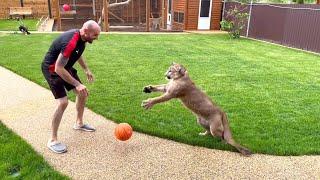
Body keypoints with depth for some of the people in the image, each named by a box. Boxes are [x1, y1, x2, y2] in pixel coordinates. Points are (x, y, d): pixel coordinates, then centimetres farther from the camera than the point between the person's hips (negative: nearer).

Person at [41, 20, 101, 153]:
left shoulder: (82, 38, -6)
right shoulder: (70, 42, -35)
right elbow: (58, 68, -34)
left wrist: (86, 70, 17)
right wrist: (77, 84, -34)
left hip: (65, 66, 9)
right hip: (52, 69, -9)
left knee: (83, 93, 13)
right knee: (63, 102, -20)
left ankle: (79, 123, 35)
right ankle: (53, 140, -5)